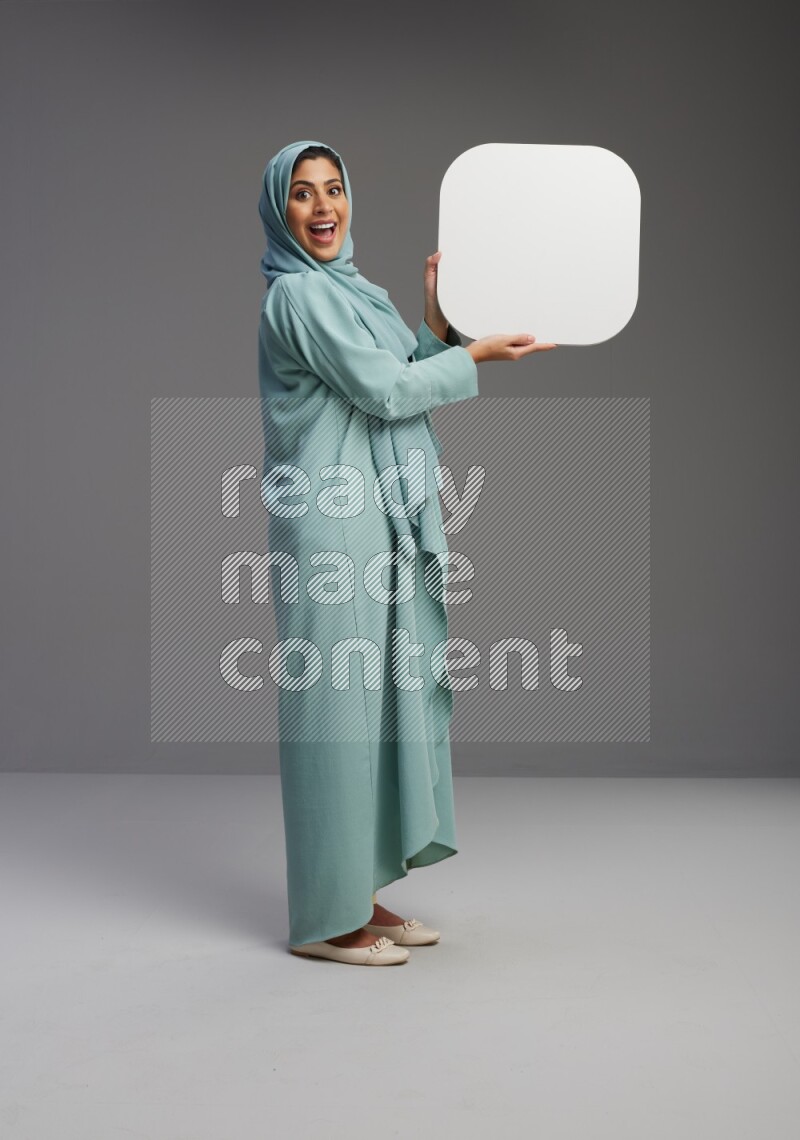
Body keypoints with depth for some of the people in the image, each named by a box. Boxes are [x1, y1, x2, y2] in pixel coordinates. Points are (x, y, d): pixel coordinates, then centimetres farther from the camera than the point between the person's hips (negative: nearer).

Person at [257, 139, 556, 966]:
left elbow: (407, 386, 17)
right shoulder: (299, 294, -10)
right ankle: (326, 918, 5)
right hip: (333, 531, -9)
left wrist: (437, 321, 4)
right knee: (337, 705, -5)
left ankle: (361, 895, 21)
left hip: (381, 526, 9)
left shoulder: (352, 290, 18)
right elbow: (385, 391, -15)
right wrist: (477, 355, -5)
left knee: (383, 700, 11)